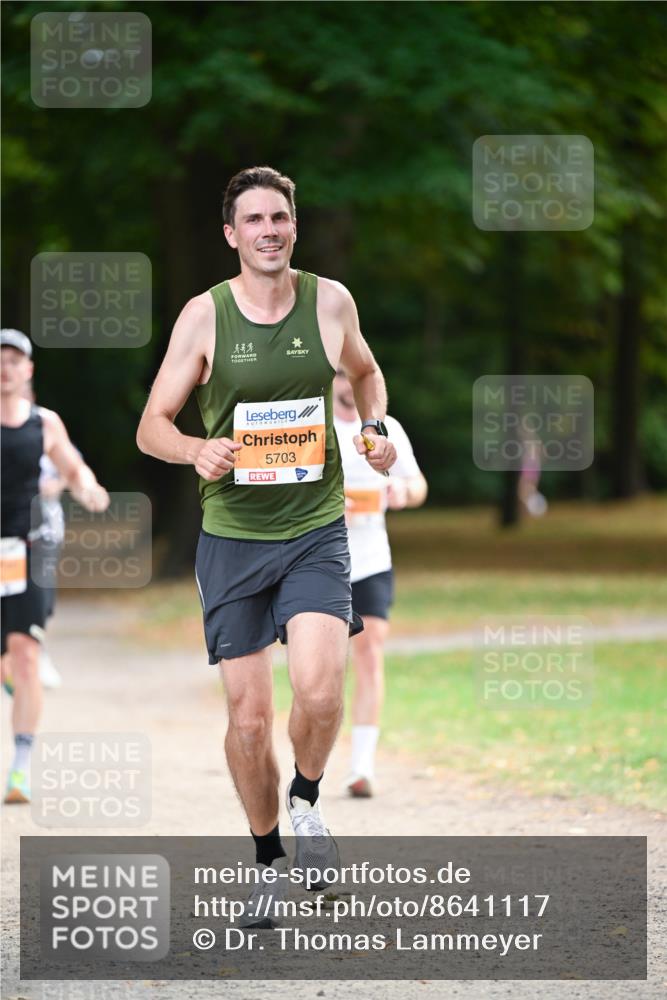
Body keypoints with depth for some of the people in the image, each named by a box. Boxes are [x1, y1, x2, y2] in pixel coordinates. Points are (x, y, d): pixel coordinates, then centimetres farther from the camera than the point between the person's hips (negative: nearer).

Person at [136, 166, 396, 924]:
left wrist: (375, 428, 5)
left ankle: (307, 802, 8)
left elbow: (364, 371, 23)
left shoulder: (330, 302, 1)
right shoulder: (204, 316, -4)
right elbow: (151, 426, -1)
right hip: (231, 537, 0)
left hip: (316, 531, 0)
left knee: (318, 687, -22)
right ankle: (268, 861, 22)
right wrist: (199, 451, -22)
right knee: (248, 717, 2)